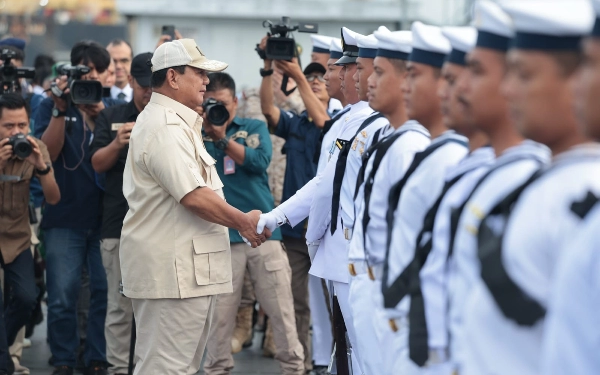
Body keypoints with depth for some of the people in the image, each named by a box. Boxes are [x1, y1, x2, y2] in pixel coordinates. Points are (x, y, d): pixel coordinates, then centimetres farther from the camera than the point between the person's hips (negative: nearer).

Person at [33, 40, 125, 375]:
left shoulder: (114, 108, 8)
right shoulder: (52, 106, 4)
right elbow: (48, 153, -9)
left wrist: (101, 114, -18)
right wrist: (61, 110, -17)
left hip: (106, 217, 1)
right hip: (65, 218, -1)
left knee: (107, 293, 0)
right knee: (63, 296, -2)